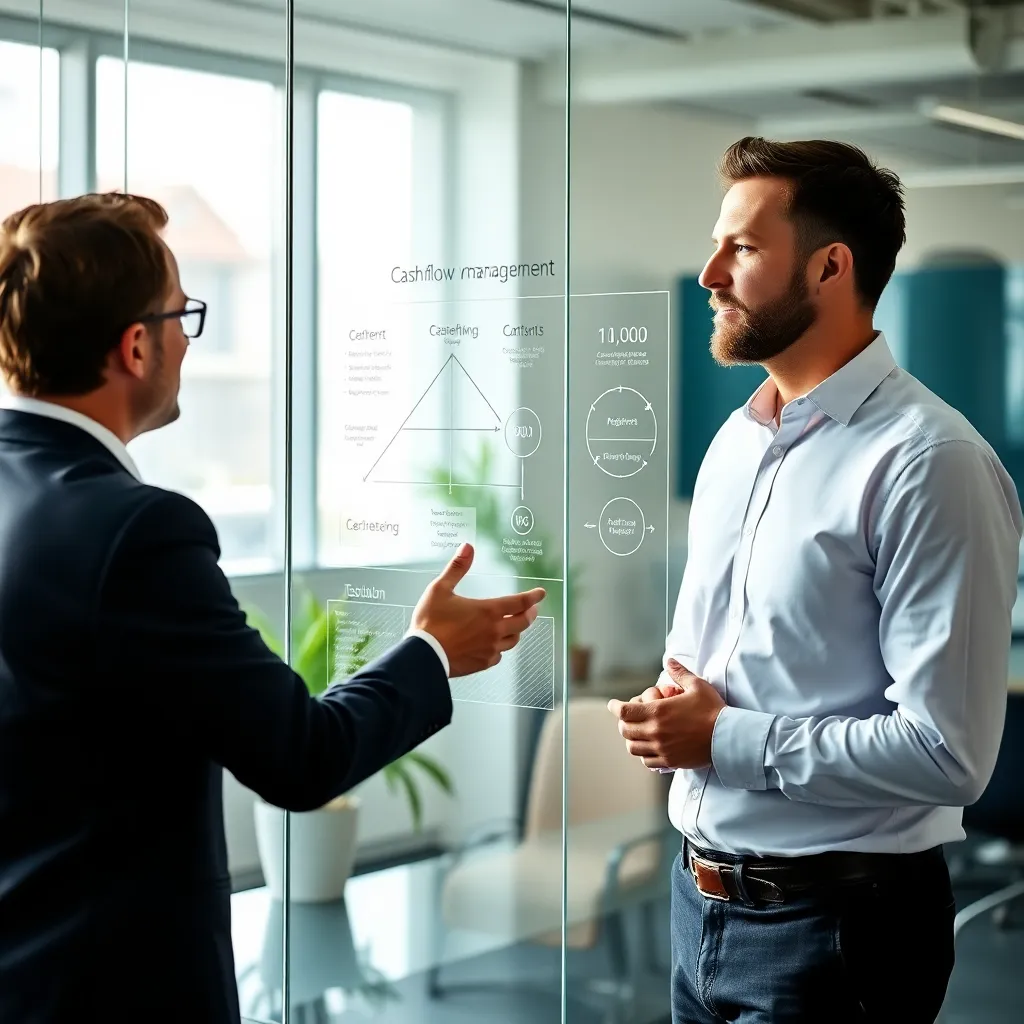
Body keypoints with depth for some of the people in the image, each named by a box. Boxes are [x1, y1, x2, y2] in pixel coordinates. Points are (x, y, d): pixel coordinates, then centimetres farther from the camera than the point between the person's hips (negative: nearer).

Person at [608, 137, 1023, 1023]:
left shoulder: (928, 464, -18)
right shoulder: (736, 441, 8)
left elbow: (949, 754, -22)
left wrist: (726, 741, -16)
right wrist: (666, 711, -1)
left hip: (834, 924, -7)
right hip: (702, 899, 7)